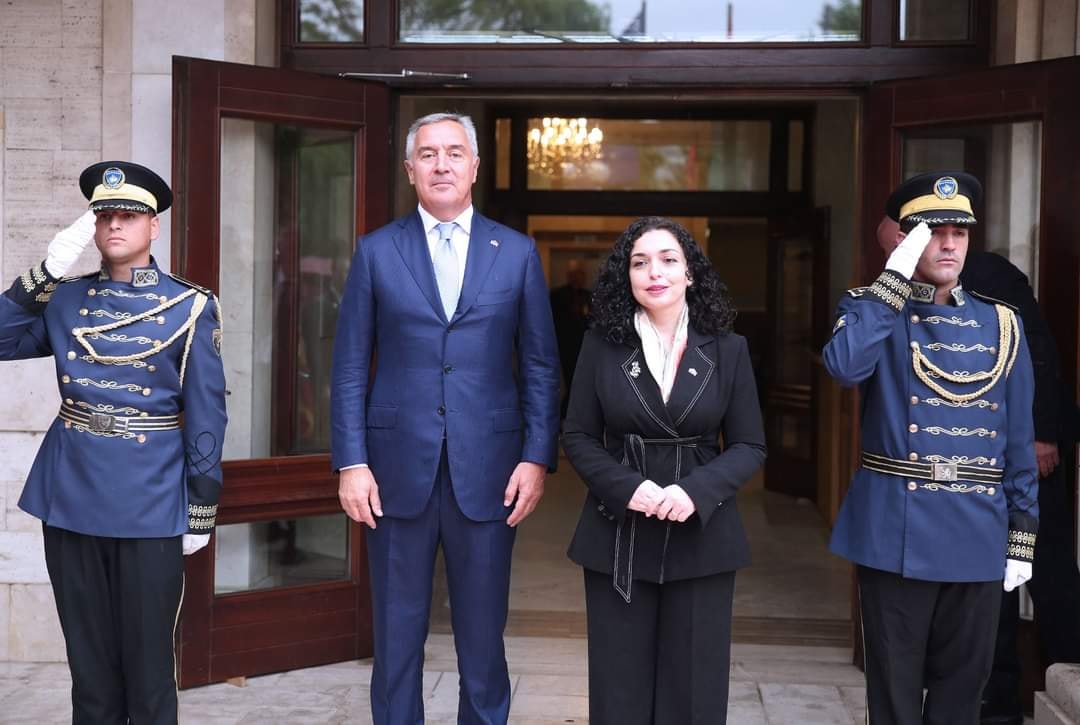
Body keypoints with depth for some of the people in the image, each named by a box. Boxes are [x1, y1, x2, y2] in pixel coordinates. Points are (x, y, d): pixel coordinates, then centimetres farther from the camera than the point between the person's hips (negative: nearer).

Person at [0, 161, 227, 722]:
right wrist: (48, 272, -5)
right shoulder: (66, 300, 9)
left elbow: (205, 414, -2)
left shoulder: (189, 307, -2)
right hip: (71, 498, 3)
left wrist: (201, 509, -4)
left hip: (149, 503, -3)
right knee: (89, 659, 13)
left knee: (147, 660, 5)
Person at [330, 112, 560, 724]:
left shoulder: (518, 253, 6)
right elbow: (349, 369, 3)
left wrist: (537, 458, -4)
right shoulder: (376, 252, 5)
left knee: (483, 634, 8)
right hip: (398, 469, 0)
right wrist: (351, 463, -5)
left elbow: (541, 368, 5)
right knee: (397, 633, 9)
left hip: (487, 470, 0)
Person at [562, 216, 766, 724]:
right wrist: (626, 488, -16)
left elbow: (749, 446, 0)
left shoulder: (727, 348, -1)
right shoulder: (601, 344, -1)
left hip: (700, 536, 0)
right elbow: (578, 437, 1)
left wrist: (696, 492, -17)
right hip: (618, 534, 0)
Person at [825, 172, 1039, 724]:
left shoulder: (1001, 325, 9)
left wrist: (1021, 534, 6)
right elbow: (844, 366, -24)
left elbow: (1019, 441, 9)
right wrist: (896, 274, -19)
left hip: (978, 535, 3)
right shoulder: (872, 310, 0)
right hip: (896, 532, -3)